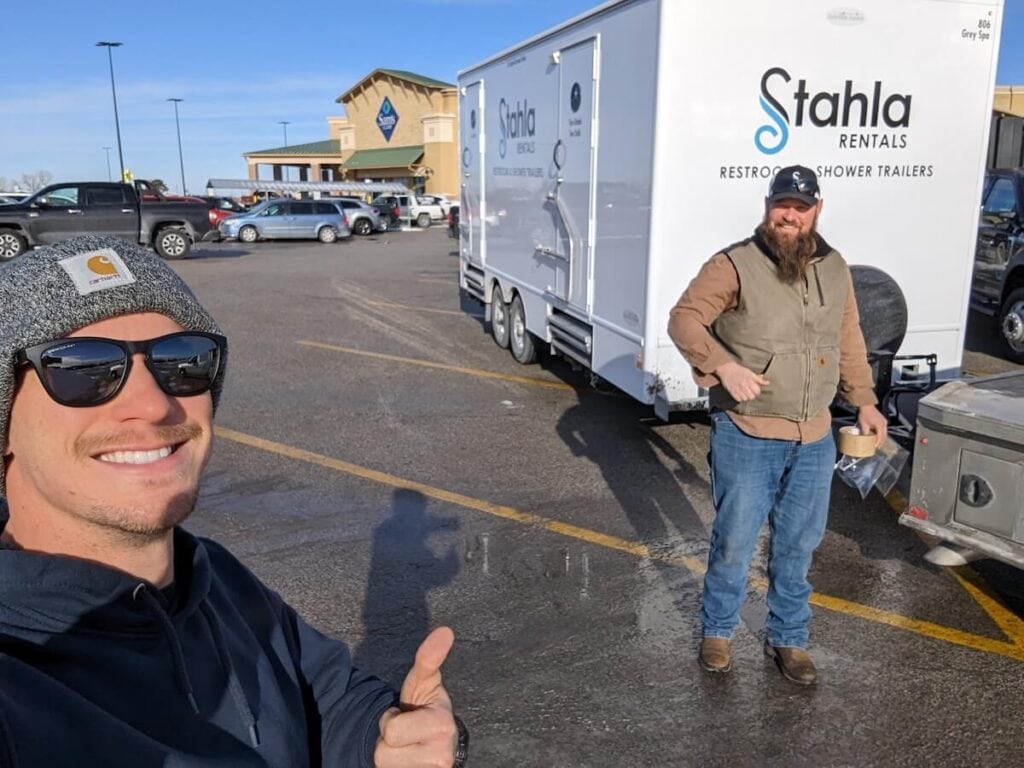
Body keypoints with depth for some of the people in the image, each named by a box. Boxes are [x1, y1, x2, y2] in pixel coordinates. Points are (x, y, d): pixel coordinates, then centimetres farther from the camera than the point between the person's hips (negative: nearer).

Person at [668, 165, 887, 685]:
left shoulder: (835, 269, 7)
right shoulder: (735, 265, -11)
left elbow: (848, 341, 17)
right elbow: (684, 318, -13)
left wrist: (864, 401, 13)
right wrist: (724, 366, -26)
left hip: (814, 439, 5)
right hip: (746, 435, -5)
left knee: (799, 544, 16)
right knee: (735, 540, 6)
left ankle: (788, 639, 35)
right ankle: (717, 631, 30)